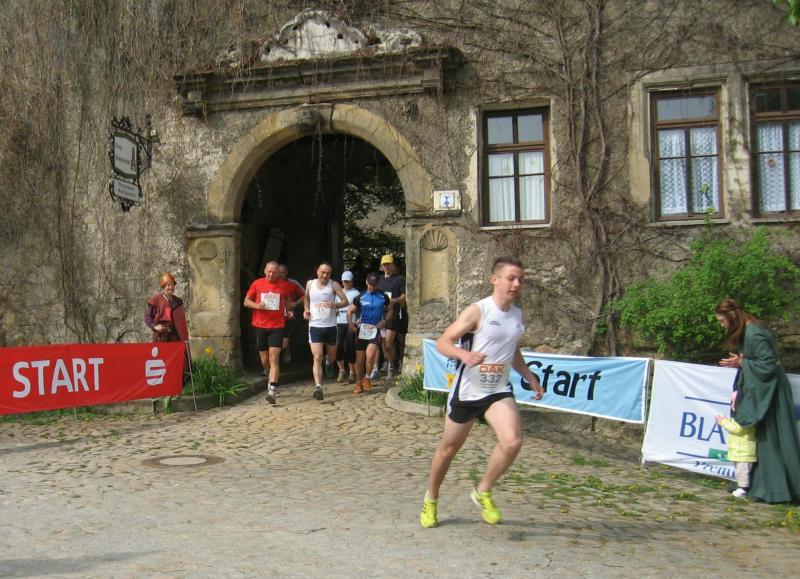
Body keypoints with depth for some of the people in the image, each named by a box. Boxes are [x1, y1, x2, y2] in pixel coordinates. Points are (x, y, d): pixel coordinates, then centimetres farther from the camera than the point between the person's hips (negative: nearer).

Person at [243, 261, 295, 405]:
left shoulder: (285, 285, 1)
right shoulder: (257, 284, 2)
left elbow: (289, 298, 23)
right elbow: (246, 301, 7)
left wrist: (288, 310, 6)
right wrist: (257, 305, -13)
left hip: (277, 326, -2)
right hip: (260, 326, 2)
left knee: (274, 358, -13)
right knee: (264, 360, 12)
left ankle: (272, 390, -18)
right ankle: (272, 379, 41)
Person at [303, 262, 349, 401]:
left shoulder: (334, 285, -4)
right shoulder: (310, 284, 3)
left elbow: (345, 301, -6)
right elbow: (306, 298, 21)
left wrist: (334, 304, -26)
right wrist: (306, 309, 2)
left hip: (330, 326, 0)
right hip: (315, 326, 0)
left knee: (332, 357, 17)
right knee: (317, 357, -13)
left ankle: (329, 364, 53)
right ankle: (318, 387, -20)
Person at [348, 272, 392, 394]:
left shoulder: (383, 297, 5)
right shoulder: (360, 297, 5)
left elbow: (389, 309, 17)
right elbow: (350, 311, 9)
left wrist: (385, 320, -1)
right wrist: (350, 324, -5)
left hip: (375, 330, -1)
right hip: (362, 330, 2)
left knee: (370, 355, -20)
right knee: (359, 358, 4)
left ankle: (367, 377, 4)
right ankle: (359, 383, 18)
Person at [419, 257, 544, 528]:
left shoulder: (517, 314, 7)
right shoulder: (478, 310, -13)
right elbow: (442, 342, -15)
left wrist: (531, 378, 19)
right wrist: (464, 355, -33)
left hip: (499, 390, 4)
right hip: (467, 390, -4)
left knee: (512, 441, -20)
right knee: (449, 448, 10)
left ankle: (483, 492, 5)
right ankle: (431, 500, 35)